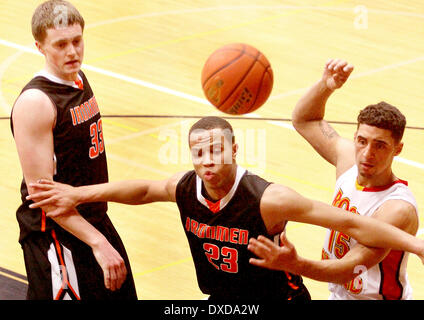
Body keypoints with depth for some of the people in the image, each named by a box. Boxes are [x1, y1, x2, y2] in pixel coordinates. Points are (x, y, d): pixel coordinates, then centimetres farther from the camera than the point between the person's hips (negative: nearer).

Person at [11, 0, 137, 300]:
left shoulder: (79, 78, 7)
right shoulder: (34, 103, -21)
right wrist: (97, 242, -27)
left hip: (94, 219, 9)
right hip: (56, 235, -9)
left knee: (119, 293, 16)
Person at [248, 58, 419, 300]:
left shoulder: (398, 209, -27)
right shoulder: (349, 158, -7)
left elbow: (352, 267, -35)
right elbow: (304, 119, 7)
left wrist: (296, 265, -51)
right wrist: (326, 85, -12)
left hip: (378, 297, -6)